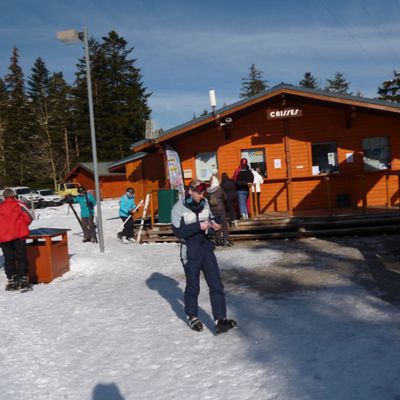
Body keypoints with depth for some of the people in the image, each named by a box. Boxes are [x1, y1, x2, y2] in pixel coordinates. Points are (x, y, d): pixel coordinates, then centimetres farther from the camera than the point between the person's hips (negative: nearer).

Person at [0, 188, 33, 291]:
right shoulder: (18, 203, 8)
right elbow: (29, 217, 2)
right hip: (18, 234, -2)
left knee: (9, 259, 9)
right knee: (21, 257, 4)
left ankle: (12, 281, 9)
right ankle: (23, 279, 1)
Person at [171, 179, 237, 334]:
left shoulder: (204, 203, 3)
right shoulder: (178, 208, -13)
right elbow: (178, 231, -19)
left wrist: (213, 224, -6)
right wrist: (199, 226, -26)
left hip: (206, 247, 5)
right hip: (190, 251, -5)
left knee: (216, 284, 0)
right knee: (193, 286, 10)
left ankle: (220, 319, 5)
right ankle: (192, 316, 33)